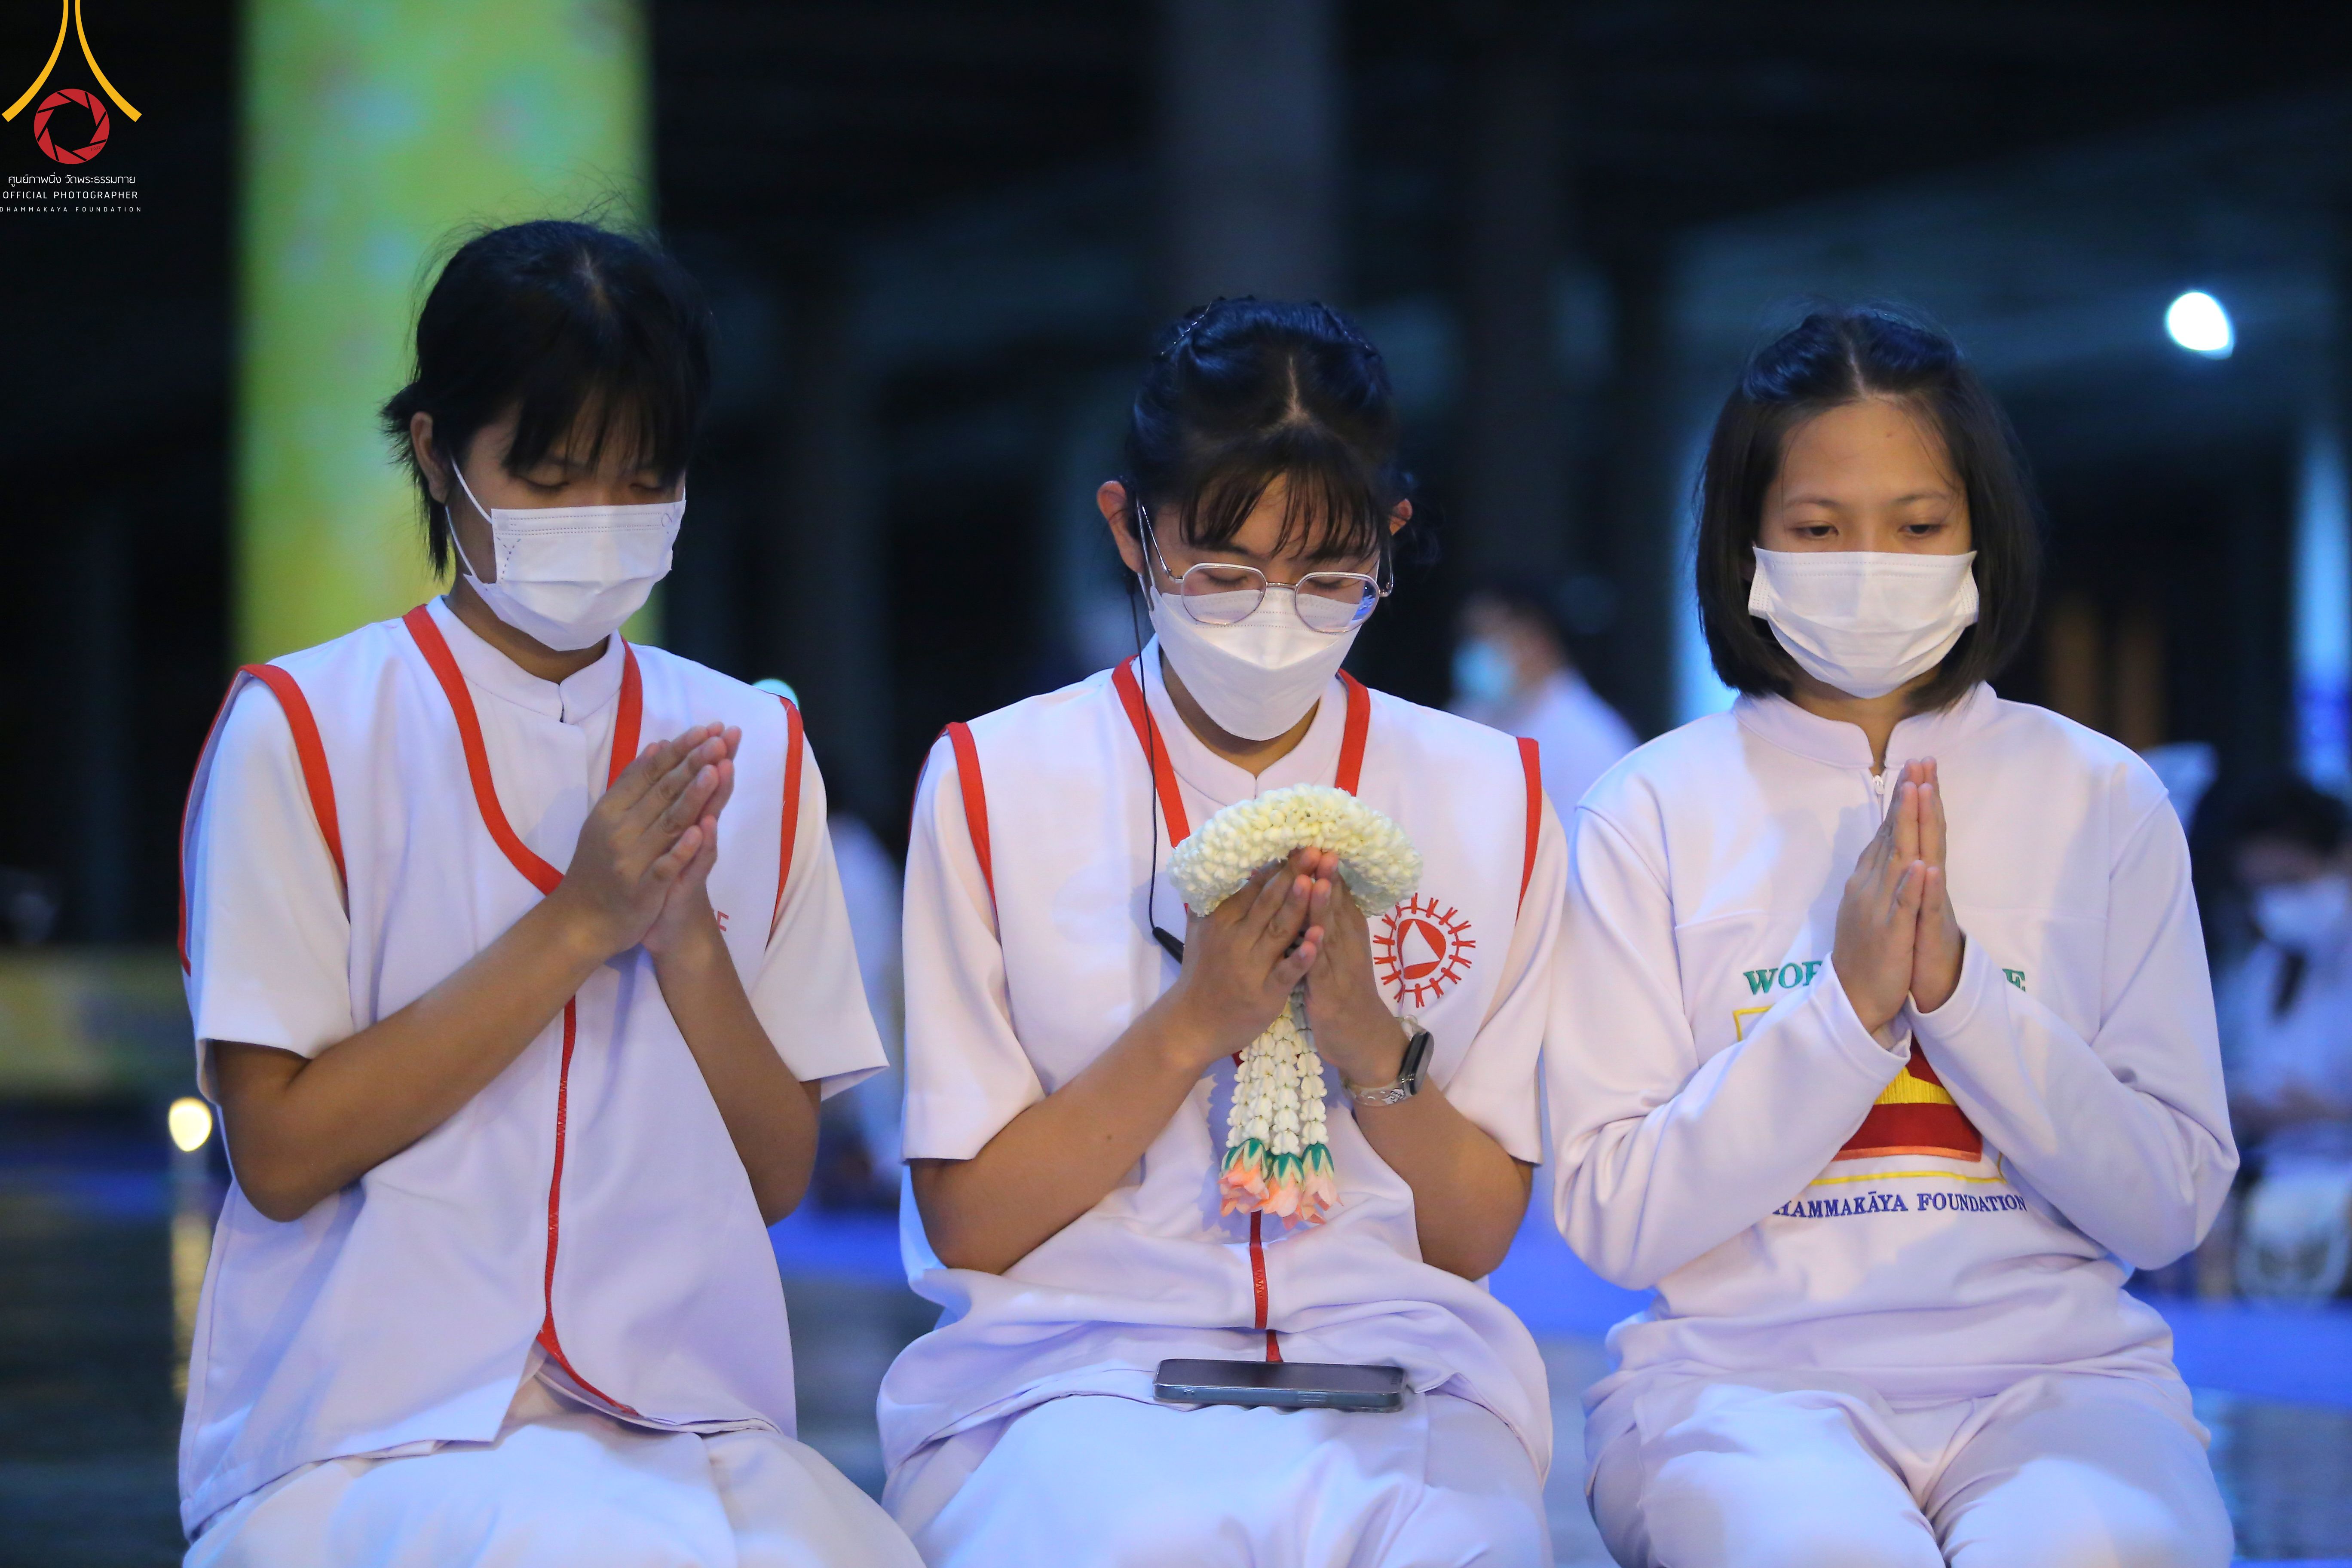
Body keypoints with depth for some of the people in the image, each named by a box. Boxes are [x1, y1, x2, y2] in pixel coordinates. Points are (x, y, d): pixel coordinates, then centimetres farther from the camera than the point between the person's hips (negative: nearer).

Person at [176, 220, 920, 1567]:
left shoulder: (750, 745, 11)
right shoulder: (305, 731, 0)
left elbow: (780, 1176, 8)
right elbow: (279, 1152, -8)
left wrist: (688, 937, -9)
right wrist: (579, 923, -12)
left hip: (691, 1427, 4)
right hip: (374, 1439, -4)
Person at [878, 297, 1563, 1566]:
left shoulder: (1488, 799, 9)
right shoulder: (997, 783, 3)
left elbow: (1479, 1237, 9)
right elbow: (966, 1222, 0)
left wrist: (1372, 1046, -9)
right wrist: (1191, 1025, -11)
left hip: (1402, 1370, 1)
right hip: (1071, 1369, -1)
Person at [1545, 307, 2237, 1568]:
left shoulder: (2105, 803, 9)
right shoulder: (1652, 813, 5)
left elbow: (2170, 1206, 3)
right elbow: (1614, 1218, -2)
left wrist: (1955, 987, -10)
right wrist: (1852, 1003, -12)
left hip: (2055, 1368, 1)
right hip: (1743, 1371, -1)